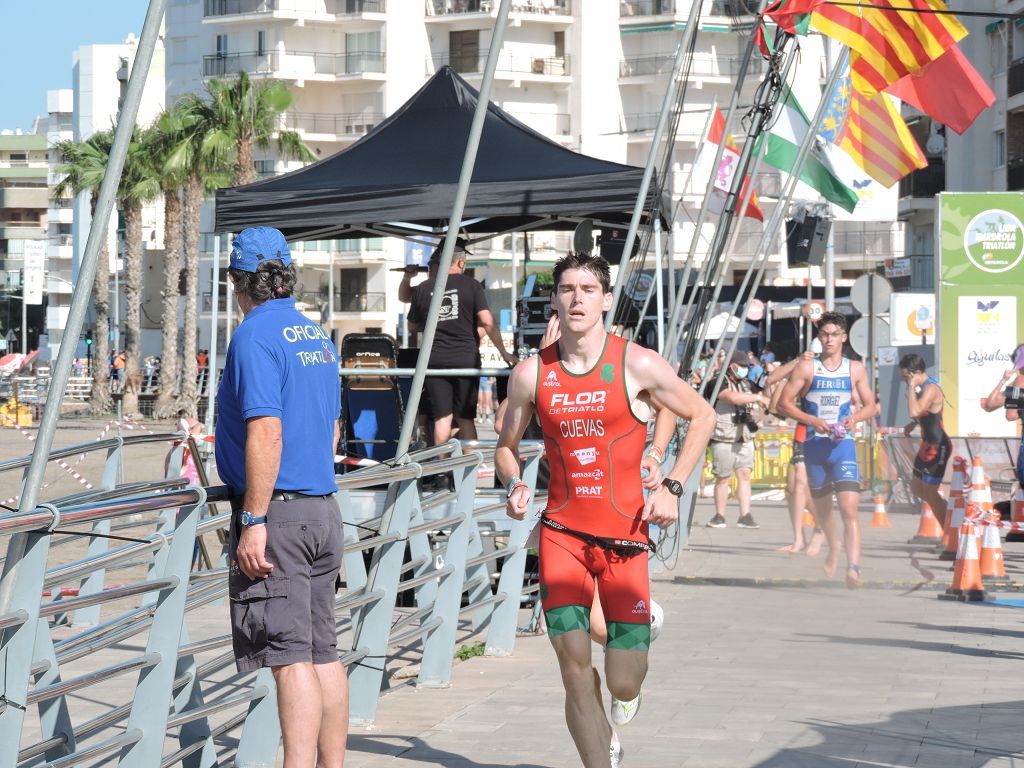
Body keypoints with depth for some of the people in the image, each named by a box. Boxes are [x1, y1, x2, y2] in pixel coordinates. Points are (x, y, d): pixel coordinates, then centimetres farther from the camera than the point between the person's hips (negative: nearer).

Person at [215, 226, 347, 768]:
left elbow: (266, 434, -21)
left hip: (278, 513, -8)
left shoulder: (255, 337, -12)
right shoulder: (317, 337, 15)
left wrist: (253, 522, -20)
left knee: (290, 656, -11)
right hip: (323, 508, 8)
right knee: (323, 653, 11)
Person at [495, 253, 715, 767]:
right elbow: (506, 445, 15)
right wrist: (513, 485, -7)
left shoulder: (638, 366, -5)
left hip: (625, 535, -1)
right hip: (562, 532, 1)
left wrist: (672, 487, -3)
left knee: (623, 686, 1)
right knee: (574, 665, -14)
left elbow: (702, 416, 7)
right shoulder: (531, 373, 1)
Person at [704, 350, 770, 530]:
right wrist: (758, 397, -19)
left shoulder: (746, 384, 17)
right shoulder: (718, 383, -7)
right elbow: (733, 397, -24)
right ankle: (719, 516, 10)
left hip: (745, 438, 6)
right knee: (723, 478, 0)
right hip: (723, 439, -6)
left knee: (745, 475, -2)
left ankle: (745, 516, -4)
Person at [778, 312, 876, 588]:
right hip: (814, 444, 1)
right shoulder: (806, 368, 1)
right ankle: (833, 548, 43)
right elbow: (784, 402, -2)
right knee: (821, 506, 16)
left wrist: (855, 417, -9)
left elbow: (871, 405, 13)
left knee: (849, 508, -17)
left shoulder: (856, 369, 7)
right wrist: (813, 420, -15)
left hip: (843, 444, -1)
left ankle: (853, 567, -24)